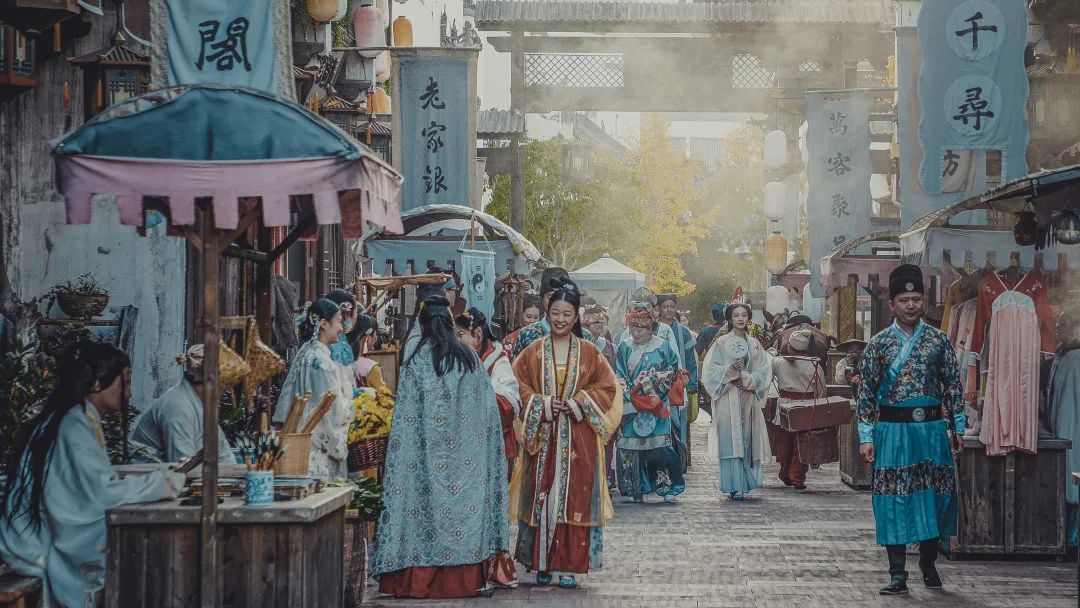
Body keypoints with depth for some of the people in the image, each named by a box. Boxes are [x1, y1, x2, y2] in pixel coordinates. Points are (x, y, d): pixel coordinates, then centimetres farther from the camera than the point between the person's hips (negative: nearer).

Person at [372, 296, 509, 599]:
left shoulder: (416, 363, -7)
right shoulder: (471, 359, 5)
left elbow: (406, 417, -7)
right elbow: (489, 411, 6)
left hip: (429, 454, -3)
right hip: (466, 457, 3)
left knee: (429, 502, 0)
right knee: (466, 504, 8)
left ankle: (422, 581, -1)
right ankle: (465, 579, 10)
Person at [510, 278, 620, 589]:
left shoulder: (589, 352, 5)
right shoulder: (533, 352, 6)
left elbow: (607, 387, 5)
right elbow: (518, 385, 5)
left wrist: (578, 402, -9)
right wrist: (542, 405, -10)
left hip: (578, 438, 0)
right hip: (542, 437, 1)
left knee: (574, 500, -2)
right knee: (541, 498, 1)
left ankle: (569, 566, 2)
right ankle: (542, 563, 8)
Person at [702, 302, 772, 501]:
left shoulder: (755, 345, 13)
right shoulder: (721, 343, 2)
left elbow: (764, 371, 6)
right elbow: (710, 369, -4)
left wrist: (747, 379, -10)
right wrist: (730, 372, -18)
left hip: (749, 398, 4)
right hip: (728, 399, -4)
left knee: (747, 440, 2)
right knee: (732, 440, -10)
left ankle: (744, 483, 9)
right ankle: (734, 486, -12)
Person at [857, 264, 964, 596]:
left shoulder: (939, 340, 3)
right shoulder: (878, 344, 0)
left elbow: (953, 386, 7)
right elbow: (866, 393, 1)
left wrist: (957, 428, 4)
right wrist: (866, 437, -3)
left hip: (932, 429, 1)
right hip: (893, 431, -1)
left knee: (933, 496, 7)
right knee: (894, 500, -2)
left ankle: (928, 564, 26)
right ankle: (897, 575, 2)